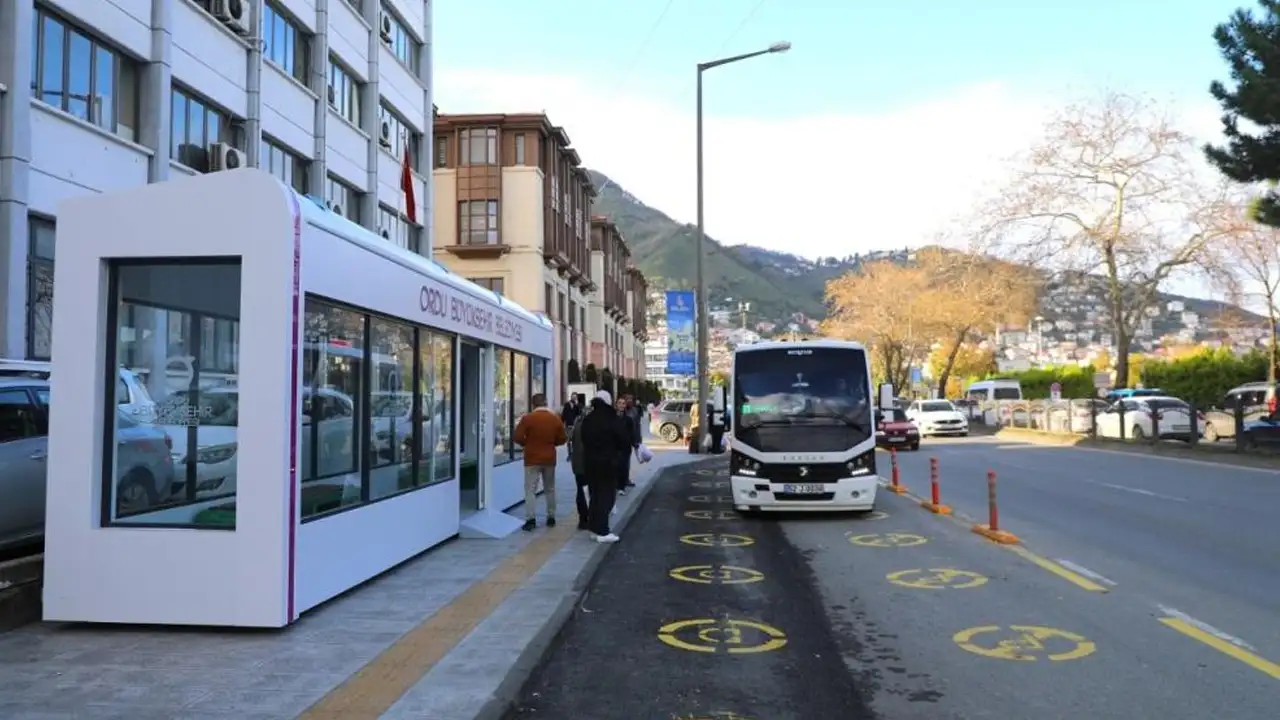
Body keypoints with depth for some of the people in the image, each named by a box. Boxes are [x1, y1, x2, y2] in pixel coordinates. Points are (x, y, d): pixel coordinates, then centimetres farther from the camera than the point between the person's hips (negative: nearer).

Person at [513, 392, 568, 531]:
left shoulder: (528, 418, -11)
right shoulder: (555, 418, 0)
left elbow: (518, 437, -12)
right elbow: (562, 439, 3)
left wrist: (527, 444, 7)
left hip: (532, 458, -3)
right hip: (549, 458, 3)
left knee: (530, 489, -2)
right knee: (550, 489, 15)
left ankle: (531, 519, -12)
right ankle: (551, 517, 18)